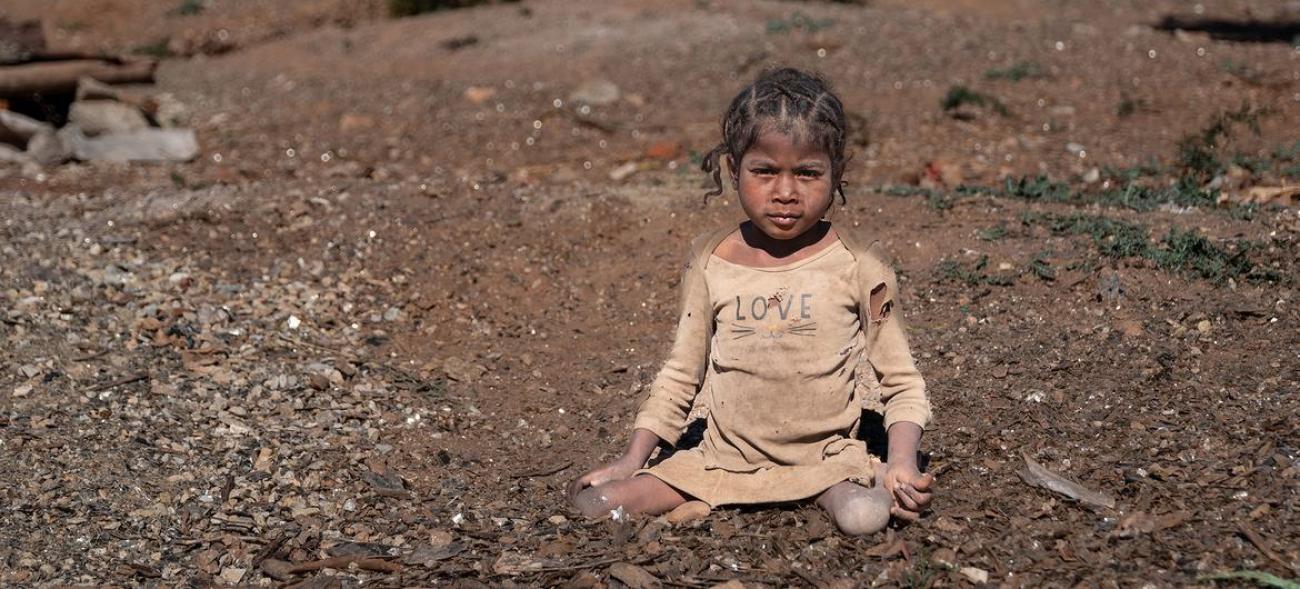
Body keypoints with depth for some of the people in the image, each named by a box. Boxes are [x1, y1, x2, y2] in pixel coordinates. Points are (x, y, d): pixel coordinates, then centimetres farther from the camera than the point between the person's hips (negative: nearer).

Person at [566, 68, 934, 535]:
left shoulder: (858, 268, -5)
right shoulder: (711, 262, 1)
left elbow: (901, 382, 1)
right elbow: (679, 375, 11)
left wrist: (902, 461, -16)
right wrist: (632, 459, 3)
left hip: (825, 457, -2)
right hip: (724, 457, 3)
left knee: (864, 516, -35)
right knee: (595, 504, -14)